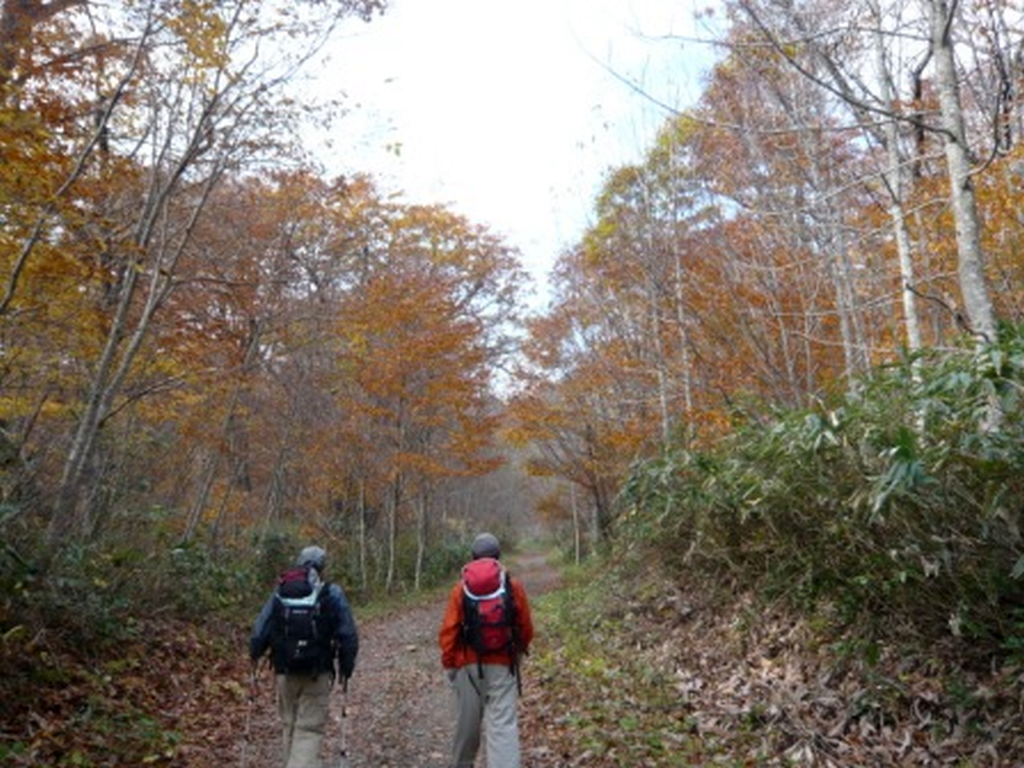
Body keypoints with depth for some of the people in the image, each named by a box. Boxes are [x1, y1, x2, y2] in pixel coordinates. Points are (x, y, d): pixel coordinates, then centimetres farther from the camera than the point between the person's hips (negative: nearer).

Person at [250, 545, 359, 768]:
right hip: (318, 675, -3)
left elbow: (259, 633, 0)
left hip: (285, 673, 3)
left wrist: (255, 658, 15)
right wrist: (346, 667, 3)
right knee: (310, 729, 4)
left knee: (290, 725, 21)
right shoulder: (333, 595, -8)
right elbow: (348, 636, -8)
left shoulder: (279, 593, -2)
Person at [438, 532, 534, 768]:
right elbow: (526, 628, 4)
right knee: (503, 724, -2)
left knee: (467, 721, 18)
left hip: (469, 666, 1)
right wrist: (519, 651, 22)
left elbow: (448, 631, -5)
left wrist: (449, 662, 8)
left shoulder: (461, 589, -6)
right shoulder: (514, 587, -4)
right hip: (503, 666, -1)